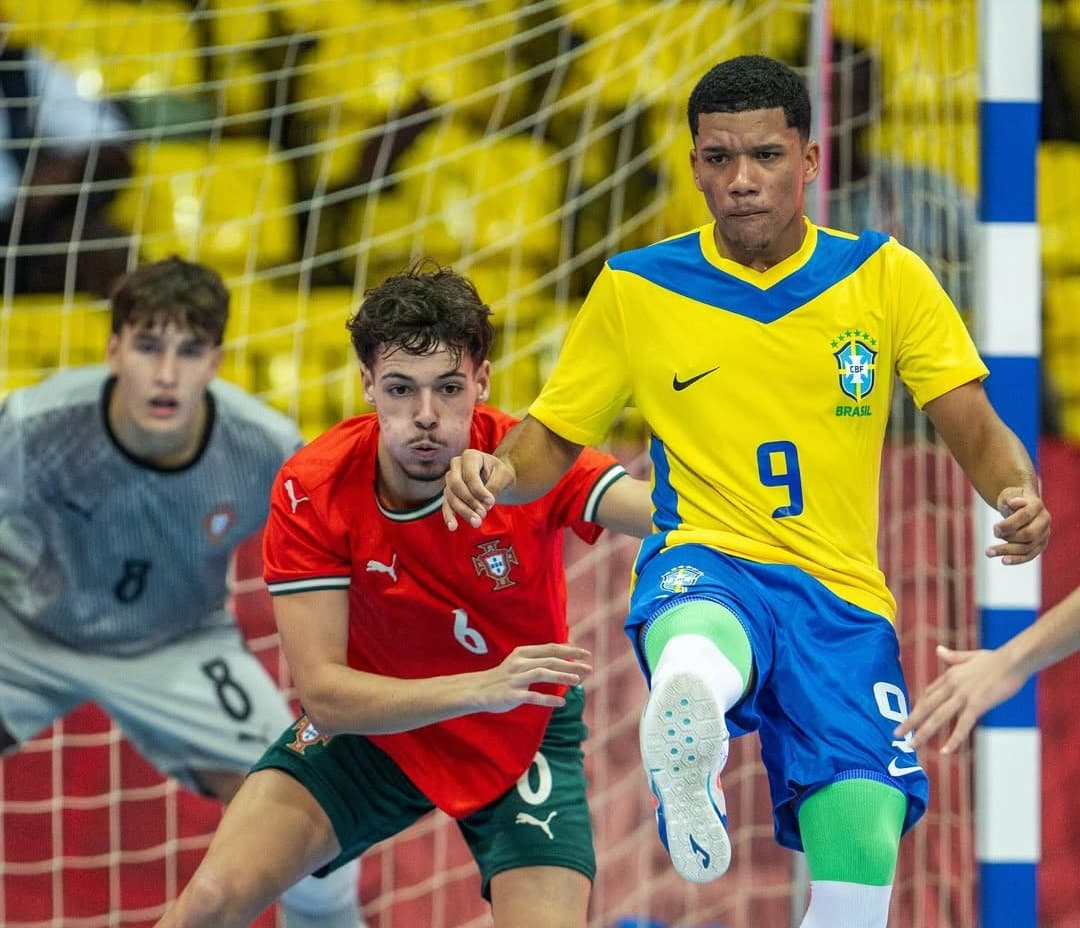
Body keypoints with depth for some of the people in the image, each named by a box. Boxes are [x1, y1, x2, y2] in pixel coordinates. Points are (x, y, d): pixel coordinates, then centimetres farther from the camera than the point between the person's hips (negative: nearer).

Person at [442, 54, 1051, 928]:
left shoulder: (884, 276, 6)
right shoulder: (634, 290, 6)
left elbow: (977, 434, 6)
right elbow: (553, 439, 15)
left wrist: (1019, 495, -17)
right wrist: (497, 472, -9)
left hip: (842, 593, 2)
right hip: (704, 566, -2)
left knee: (862, 845, -13)